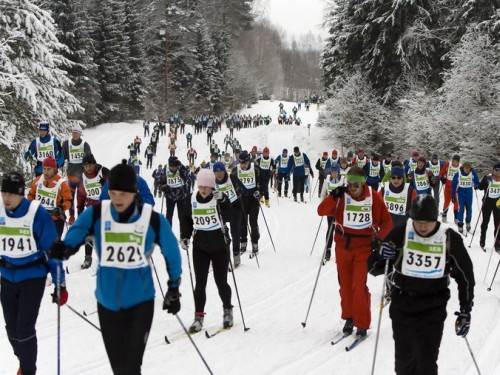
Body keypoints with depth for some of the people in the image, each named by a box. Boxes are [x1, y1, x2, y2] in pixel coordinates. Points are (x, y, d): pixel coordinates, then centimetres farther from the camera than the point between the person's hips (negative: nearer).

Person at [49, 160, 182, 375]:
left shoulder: (153, 220, -10)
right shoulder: (96, 214, -7)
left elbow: (171, 252, 3)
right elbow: (76, 233, -21)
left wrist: (174, 289, 8)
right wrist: (63, 248, -44)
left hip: (140, 301, -2)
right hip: (107, 301, 3)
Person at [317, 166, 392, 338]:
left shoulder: (373, 197, -7)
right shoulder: (341, 196, -4)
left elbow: (386, 222, -1)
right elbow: (321, 211, -10)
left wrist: (379, 238, -15)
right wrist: (334, 196, -23)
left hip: (364, 246, -2)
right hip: (343, 245, 2)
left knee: (359, 285, -10)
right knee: (345, 284, 10)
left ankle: (362, 324, 2)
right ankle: (349, 317, 28)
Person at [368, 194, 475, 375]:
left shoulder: (450, 239, -8)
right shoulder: (400, 233, -9)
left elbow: (465, 276, 5)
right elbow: (374, 267, -3)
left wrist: (465, 312, 4)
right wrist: (381, 255, -25)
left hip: (433, 310, -1)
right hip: (402, 306, 1)